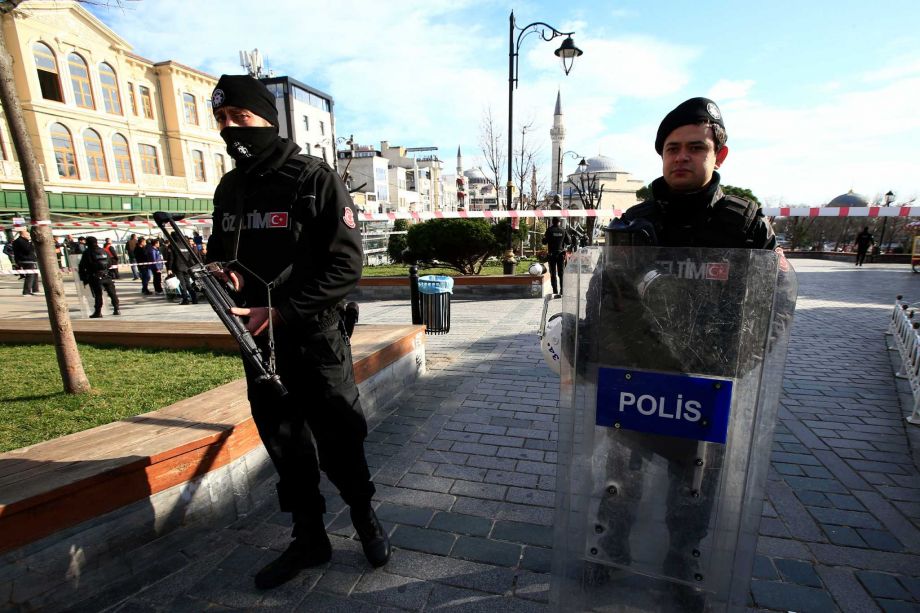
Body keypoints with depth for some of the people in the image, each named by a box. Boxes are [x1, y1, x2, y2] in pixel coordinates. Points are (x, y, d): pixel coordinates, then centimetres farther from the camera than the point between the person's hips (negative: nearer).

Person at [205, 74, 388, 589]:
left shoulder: (315, 179, -8)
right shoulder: (229, 188, 11)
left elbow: (346, 267, -14)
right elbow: (222, 252, 22)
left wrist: (282, 311, -20)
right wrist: (225, 273, -2)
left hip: (315, 341, -5)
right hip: (258, 343, 6)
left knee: (340, 448, 7)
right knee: (286, 449, 16)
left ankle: (366, 517, 37)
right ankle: (309, 539, 38)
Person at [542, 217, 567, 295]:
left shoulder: (549, 230, -7)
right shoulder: (563, 230, 0)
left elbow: (544, 242, -5)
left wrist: (544, 237, 14)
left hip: (552, 253, -2)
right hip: (561, 253, 2)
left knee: (553, 273, 3)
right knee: (561, 272, 8)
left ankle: (555, 290, 0)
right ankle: (562, 289, 6)